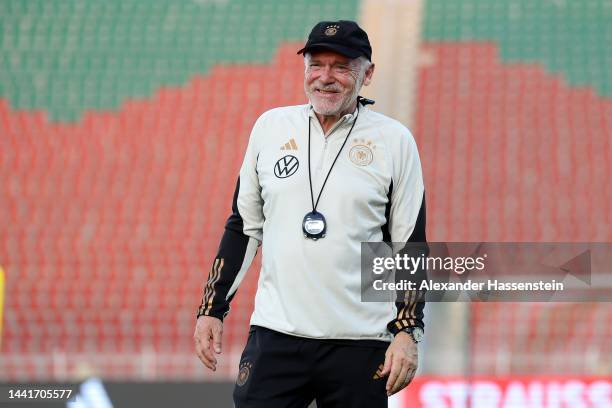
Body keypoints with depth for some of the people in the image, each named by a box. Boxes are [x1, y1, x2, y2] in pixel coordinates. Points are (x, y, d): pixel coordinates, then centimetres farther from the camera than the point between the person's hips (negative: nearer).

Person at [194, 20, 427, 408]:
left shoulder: (394, 140, 2)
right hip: (276, 334, 2)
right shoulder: (271, 126, 9)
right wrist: (212, 309, 10)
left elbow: (410, 246, 2)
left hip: (359, 343, -2)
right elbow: (243, 225, 15)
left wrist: (407, 332, -6)